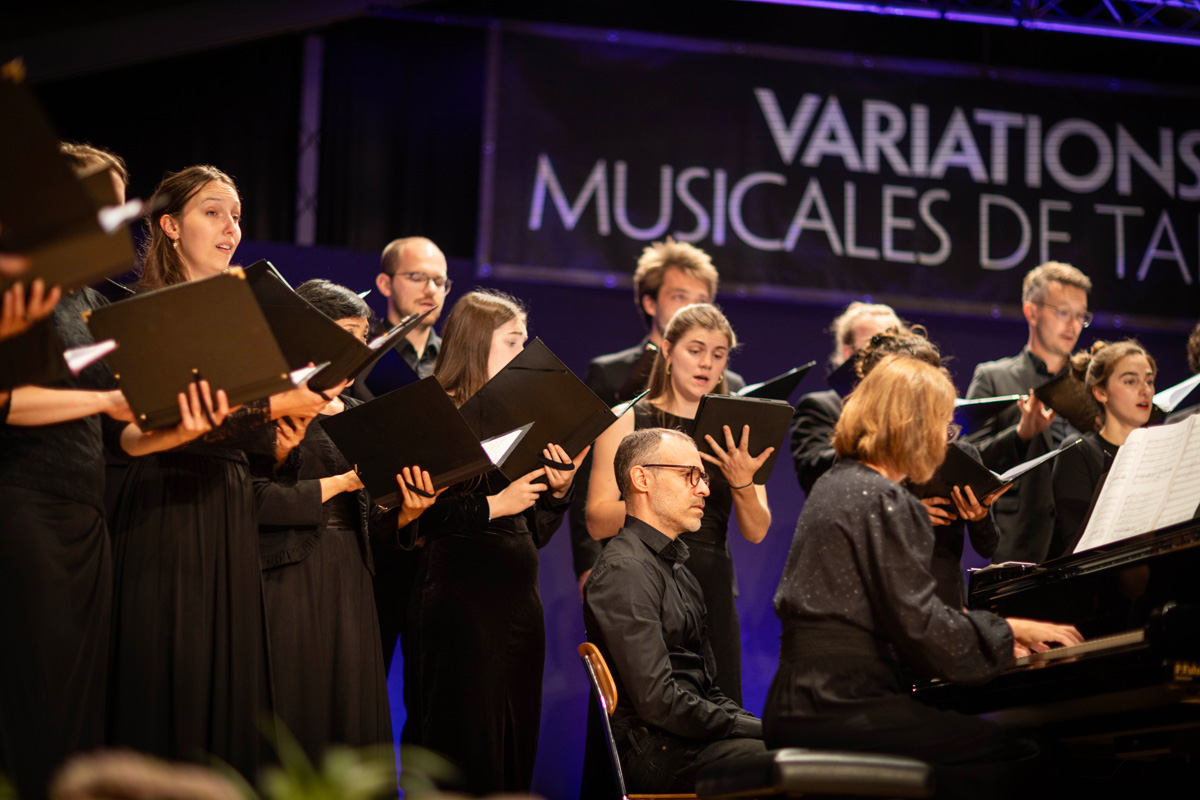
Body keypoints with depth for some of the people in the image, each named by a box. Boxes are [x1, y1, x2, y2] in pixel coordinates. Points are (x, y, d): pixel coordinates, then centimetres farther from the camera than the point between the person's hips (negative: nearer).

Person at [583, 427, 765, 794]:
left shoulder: (676, 567, 23)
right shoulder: (624, 570, -9)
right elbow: (659, 702, -18)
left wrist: (755, 724, 2)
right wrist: (761, 730, -13)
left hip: (694, 735, 9)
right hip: (657, 751, -9)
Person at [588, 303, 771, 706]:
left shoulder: (734, 433, 11)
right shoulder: (626, 420, 2)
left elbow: (756, 532, 2)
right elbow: (598, 522, -7)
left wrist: (742, 485, -17)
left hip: (711, 587, 3)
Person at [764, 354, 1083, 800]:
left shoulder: (837, 485, 19)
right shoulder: (884, 502, -11)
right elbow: (920, 625, -16)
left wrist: (996, 636, 24)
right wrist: (1010, 630, 0)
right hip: (839, 709, -10)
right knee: (1017, 755, -12)